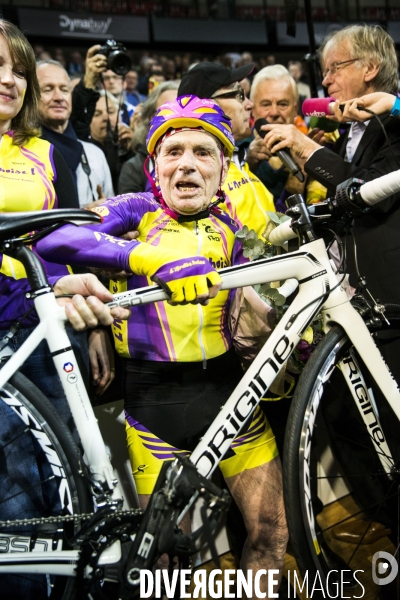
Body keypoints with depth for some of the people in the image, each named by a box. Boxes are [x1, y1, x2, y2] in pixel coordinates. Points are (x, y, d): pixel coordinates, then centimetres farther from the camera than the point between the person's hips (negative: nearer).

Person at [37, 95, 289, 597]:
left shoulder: (228, 229, 9)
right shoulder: (138, 212, -3)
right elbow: (52, 240, -21)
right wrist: (154, 257, -33)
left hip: (226, 390, 4)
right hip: (154, 399, -3)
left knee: (273, 532, 4)